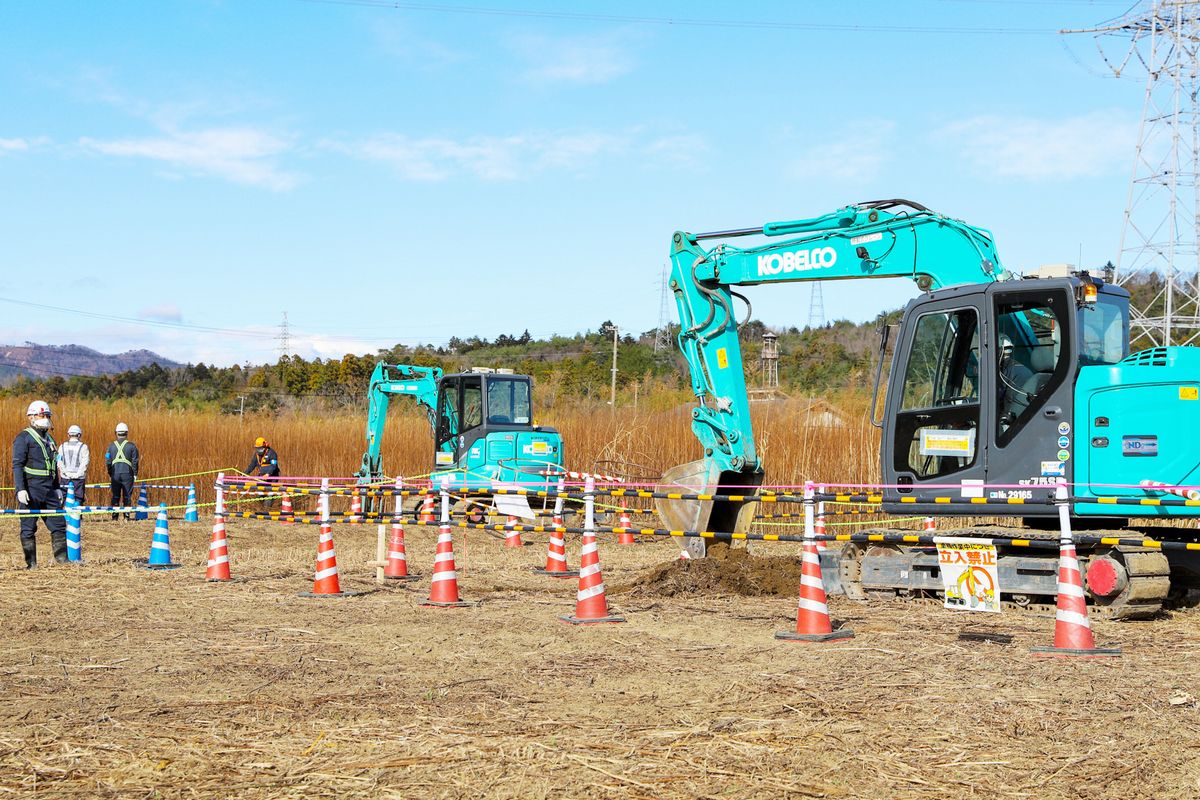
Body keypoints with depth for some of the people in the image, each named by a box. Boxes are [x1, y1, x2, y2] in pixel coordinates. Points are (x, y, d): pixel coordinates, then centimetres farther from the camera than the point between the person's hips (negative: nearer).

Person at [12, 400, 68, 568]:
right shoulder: (23, 438, -5)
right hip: (31, 491, -7)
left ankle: (62, 558, 9)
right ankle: (31, 563, 4)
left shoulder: (49, 439, 18)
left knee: (59, 524, 4)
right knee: (28, 528, 0)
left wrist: (57, 488, 20)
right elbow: (17, 465, -11)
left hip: (49, 491, 7)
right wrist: (20, 489, -19)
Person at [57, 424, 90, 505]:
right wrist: (78, 474, -6)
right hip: (79, 478, -2)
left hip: (65, 477, 2)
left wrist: (66, 473, -1)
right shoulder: (83, 447, -2)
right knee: (78, 499, 0)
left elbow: (59, 462, 0)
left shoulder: (63, 447, 6)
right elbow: (85, 462, -10)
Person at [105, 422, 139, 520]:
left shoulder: (111, 446, 5)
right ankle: (126, 515, 2)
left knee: (115, 496, 8)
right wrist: (135, 474, 5)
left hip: (115, 474, 2)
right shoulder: (131, 446, -3)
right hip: (127, 474, -2)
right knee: (127, 496, 3)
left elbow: (107, 462, 6)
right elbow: (135, 462, -3)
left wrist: (110, 474, 16)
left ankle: (114, 515, 7)